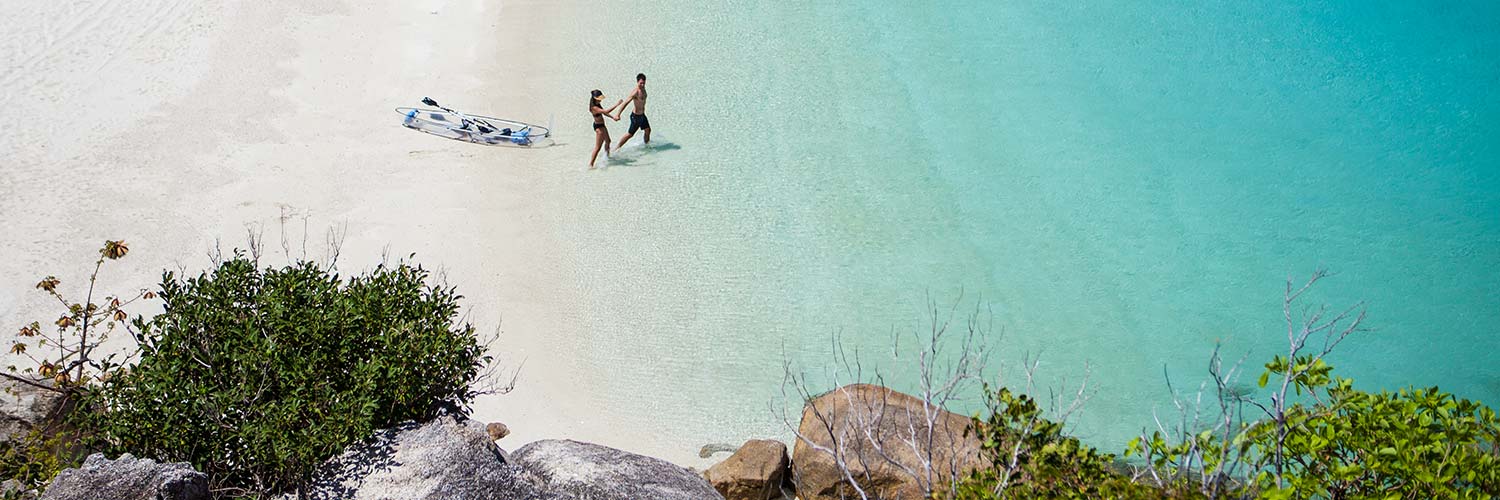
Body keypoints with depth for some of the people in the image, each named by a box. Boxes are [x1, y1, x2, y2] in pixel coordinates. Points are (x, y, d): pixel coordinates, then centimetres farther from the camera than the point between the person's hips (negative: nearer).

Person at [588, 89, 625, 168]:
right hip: (598, 127, -10)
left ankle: (607, 156, 53)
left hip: (602, 125, 10)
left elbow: (604, 113, 11)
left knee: (608, 141, 29)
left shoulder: (598, 104, -1)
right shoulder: (594, 107, -31)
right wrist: (617, 104, -38)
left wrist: (613, 117, -3)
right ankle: (590, 164, -5)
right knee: (597, 147, -8)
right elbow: (606, 111, -40)